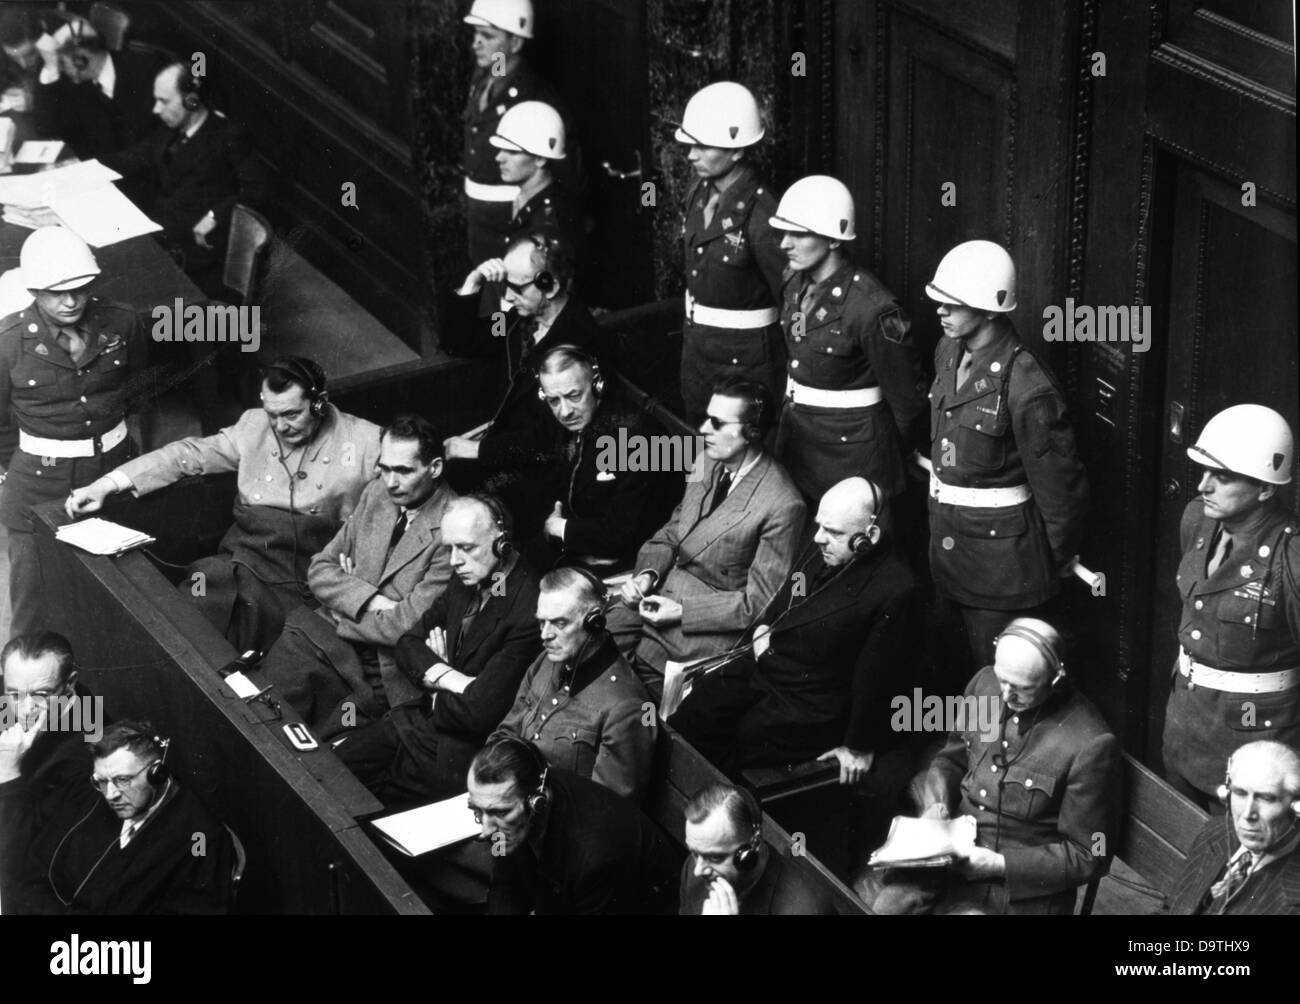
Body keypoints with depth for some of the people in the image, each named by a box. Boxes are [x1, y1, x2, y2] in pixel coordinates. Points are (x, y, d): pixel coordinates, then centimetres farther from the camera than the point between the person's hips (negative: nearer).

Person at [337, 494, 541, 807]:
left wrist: (435, 700, -6)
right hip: (423, 718, 8)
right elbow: (409, 644, 10)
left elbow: (479, 712, -27)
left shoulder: (528, 611, -26)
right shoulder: (466, 581, 3)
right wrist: (448, 677, -11)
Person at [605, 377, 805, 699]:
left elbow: (761, 601, -15)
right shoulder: (707, 464, 5)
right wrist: (648, 573, -3)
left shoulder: (782, 506, -19)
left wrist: (682, 611, -18)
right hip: (658, 596, 7)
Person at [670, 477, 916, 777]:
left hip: (813, 706, -7)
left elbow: (876, 675, -18)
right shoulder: (824, 553, 2)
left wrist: (859, 747, -12)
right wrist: (761, 627, 1)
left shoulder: (893, 590, -24)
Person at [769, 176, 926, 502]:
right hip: (796, 437, 7)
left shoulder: (872, 308, -23)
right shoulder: (795, 284, 0)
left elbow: (906, 392, -12)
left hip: (851, 451, -7)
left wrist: (897, 450, 2)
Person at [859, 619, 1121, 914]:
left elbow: (1086, 856, -11)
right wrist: (937, 805, -4)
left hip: (1020, 888, -6)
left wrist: (1000, 865, -18)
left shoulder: (1090, 745, -19)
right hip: (953, 851, 6)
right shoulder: (985, 683, -1)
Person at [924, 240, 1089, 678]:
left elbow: (1058, 479, -16)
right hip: (947, 536, 8)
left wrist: (1059, 555, -5)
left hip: (1001, 543, -8)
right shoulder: (948, 352, 1)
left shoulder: (1025, 385, -25)